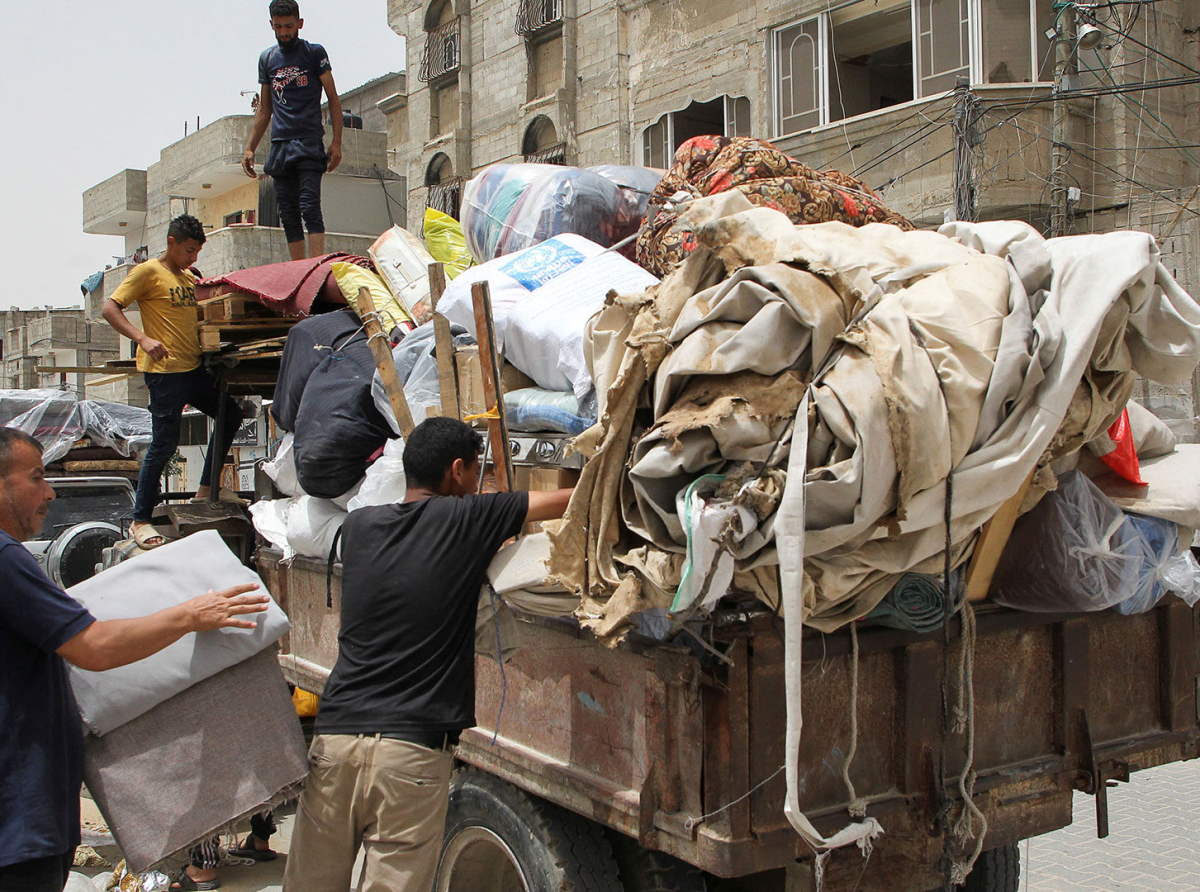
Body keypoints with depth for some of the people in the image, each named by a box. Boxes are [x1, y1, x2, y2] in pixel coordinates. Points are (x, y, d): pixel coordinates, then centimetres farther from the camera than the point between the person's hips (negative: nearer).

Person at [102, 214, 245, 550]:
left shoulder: (189, 277, 16)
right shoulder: (148, 271, -6)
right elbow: (109, 309, -12)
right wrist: (143, 338, -25)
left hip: (194, 369, 8)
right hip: (164, 371, -8)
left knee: (230, 414, 16)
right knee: (164, 444, -7)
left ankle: (207, 488, 26)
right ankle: (140, 520, 2)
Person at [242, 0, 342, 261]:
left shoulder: (314, 53, 4)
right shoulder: (267, 58, 17)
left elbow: (333, 99, 3)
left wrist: (336, 142, -7)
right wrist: (250, 149, 14)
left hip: (309, 144, -5)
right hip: (279, 146, 5)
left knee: (309, 207, -17)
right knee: (287, 213, 1)